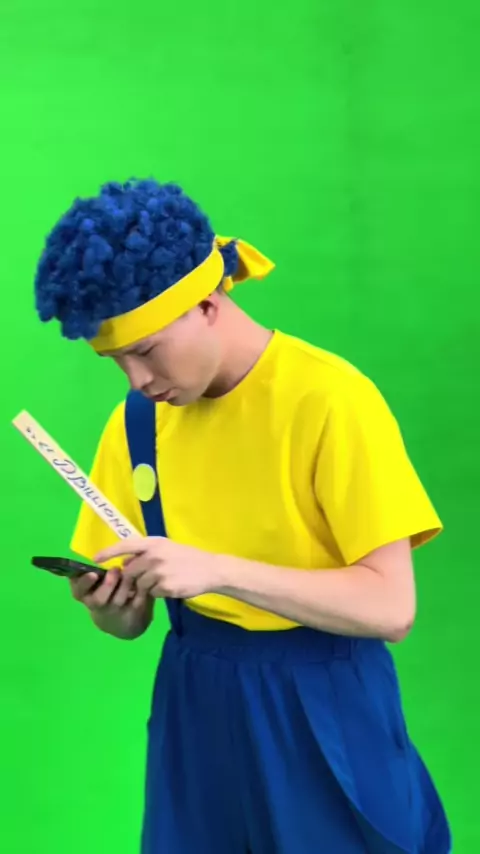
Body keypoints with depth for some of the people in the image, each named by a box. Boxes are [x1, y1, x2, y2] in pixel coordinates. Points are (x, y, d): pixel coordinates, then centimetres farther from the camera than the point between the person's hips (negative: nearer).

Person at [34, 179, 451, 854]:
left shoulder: (330, 400, -17)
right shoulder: (137, 420, 0)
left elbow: (390, 607, -21)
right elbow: (132, 620, 7)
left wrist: (218, 570, -28)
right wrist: (111, 604, -17)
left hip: (321, 708, -4)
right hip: (195, 705, 5)